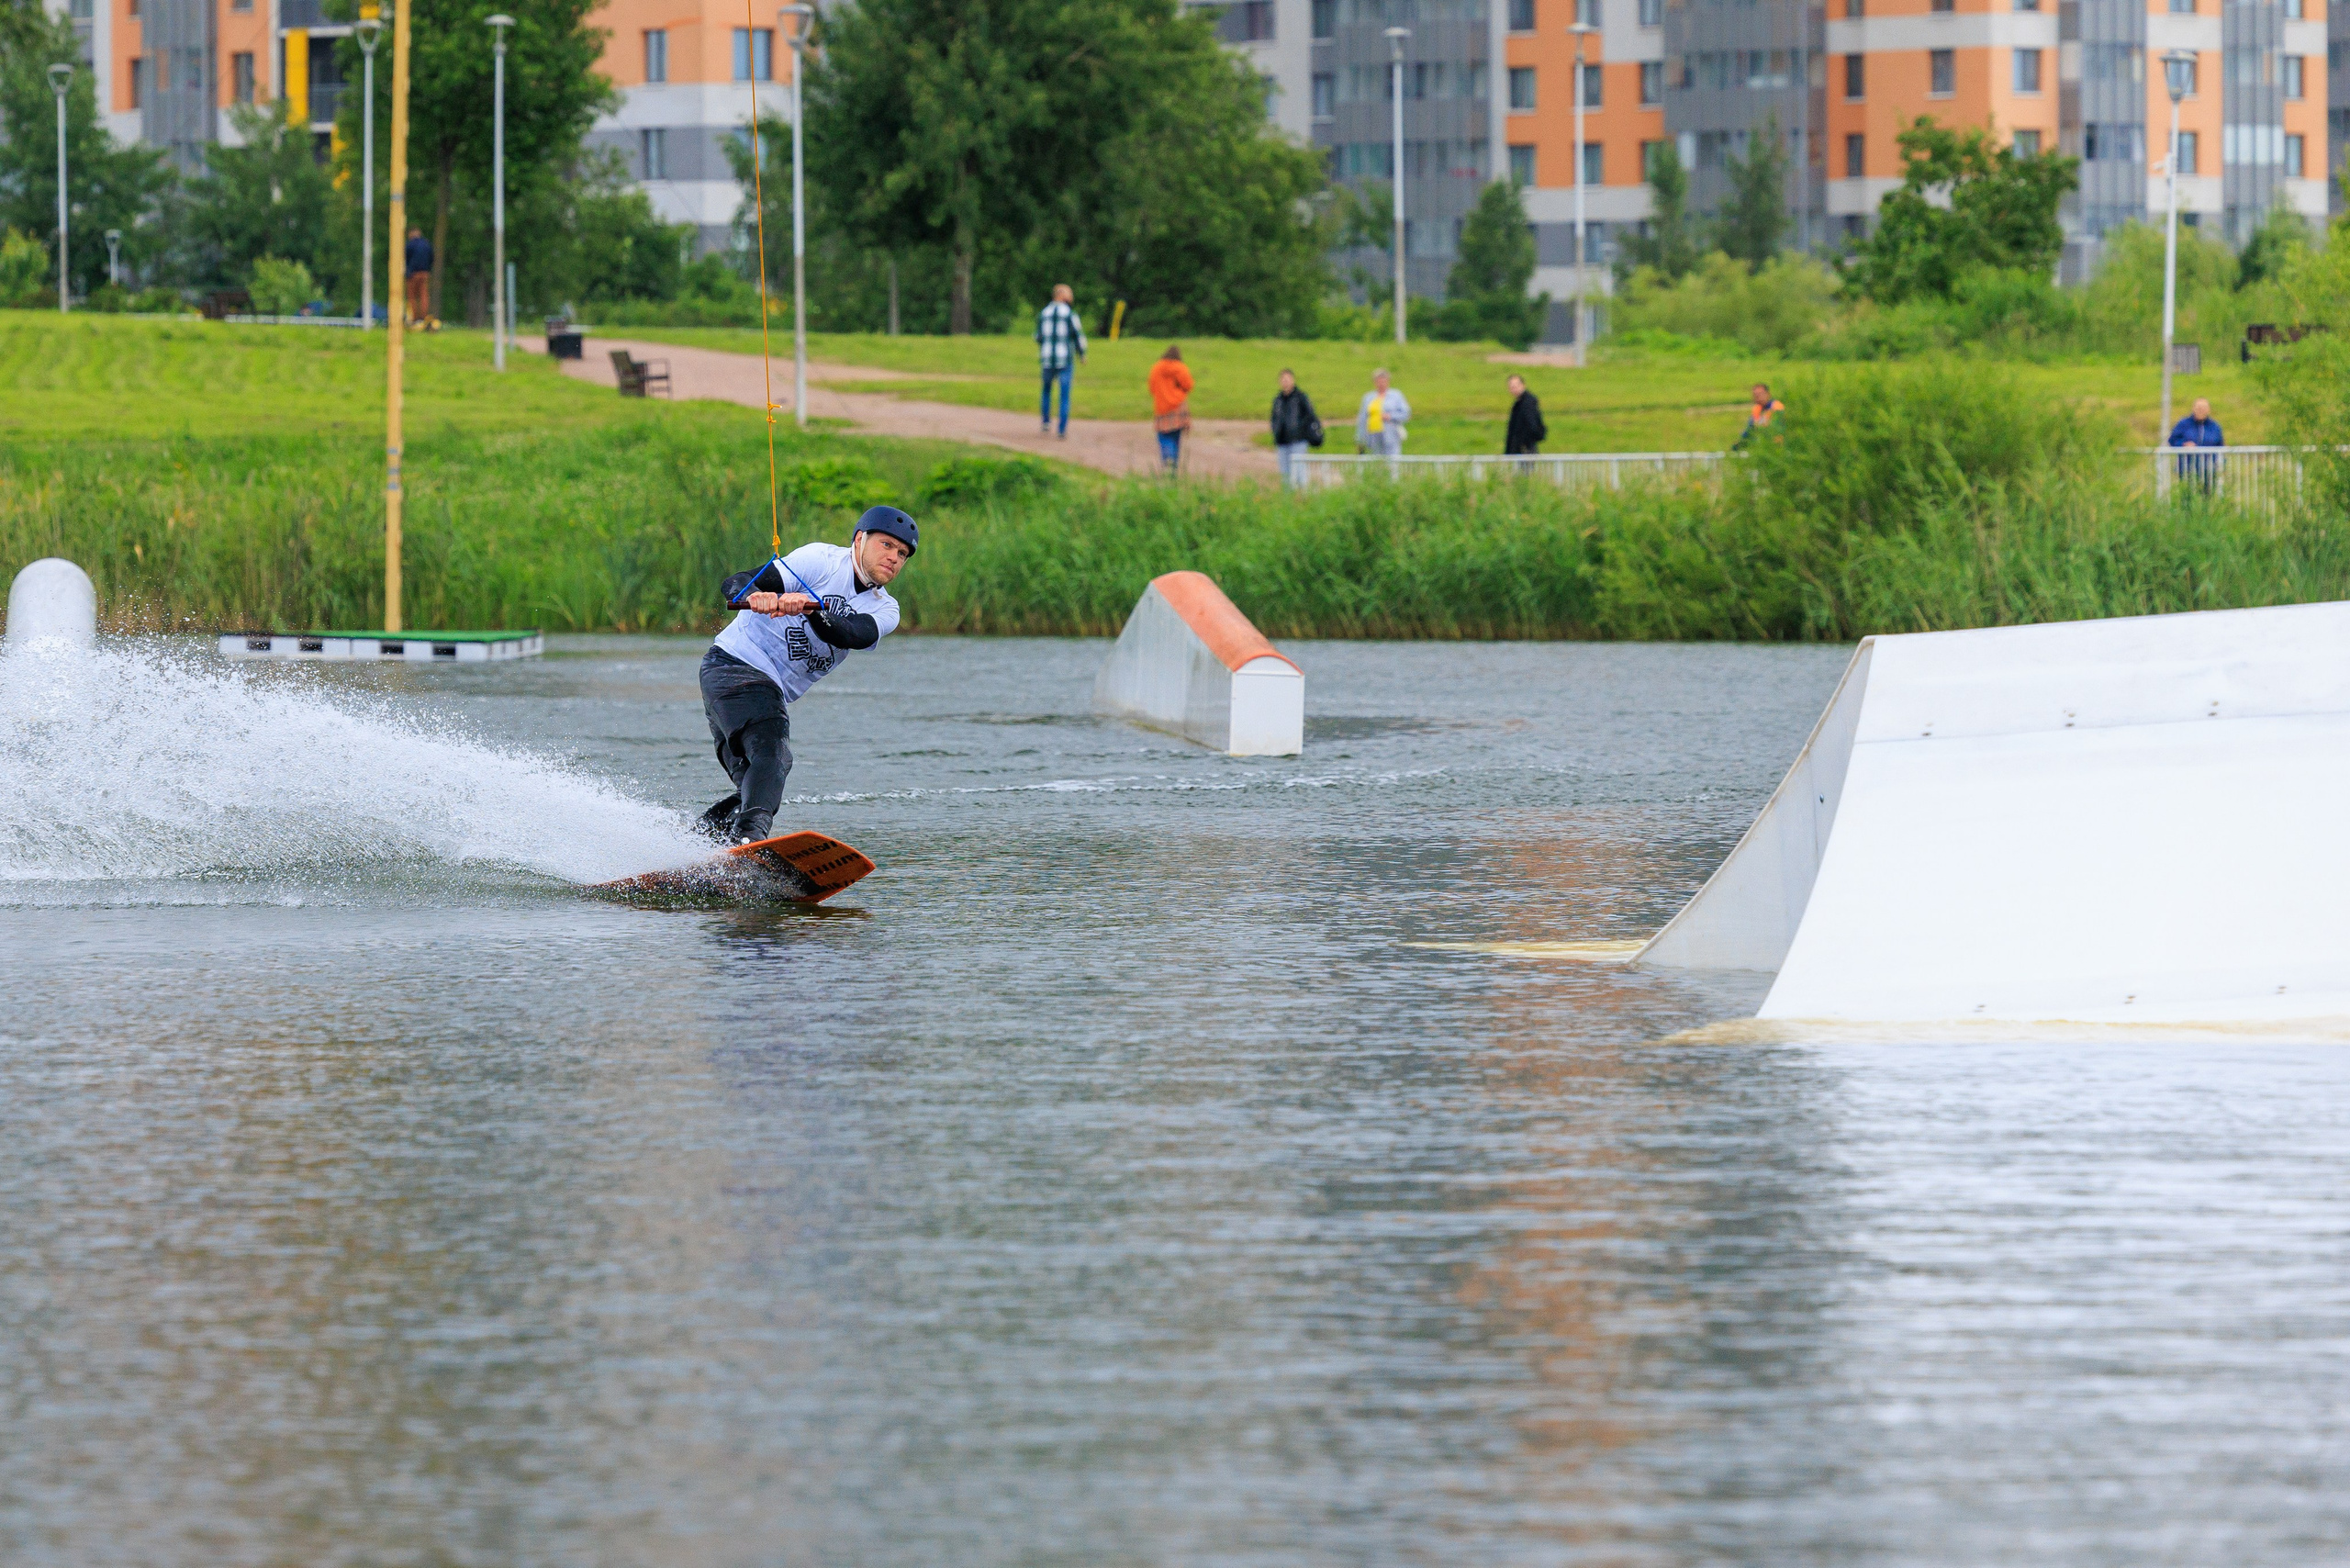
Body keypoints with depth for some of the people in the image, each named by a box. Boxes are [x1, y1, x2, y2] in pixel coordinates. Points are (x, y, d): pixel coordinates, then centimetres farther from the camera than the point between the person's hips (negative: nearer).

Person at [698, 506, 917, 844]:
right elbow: (734, 584, -14)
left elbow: (851, 635, -15)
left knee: (757, 788, 2)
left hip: (774, 694, 8)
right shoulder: (823, 560, -6)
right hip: (734, 666, -8)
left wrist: (812, 610, -36)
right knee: (772, 755, -29)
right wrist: (755, 596, -39)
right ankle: (748, 838, -48)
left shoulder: (884, 611, 10)